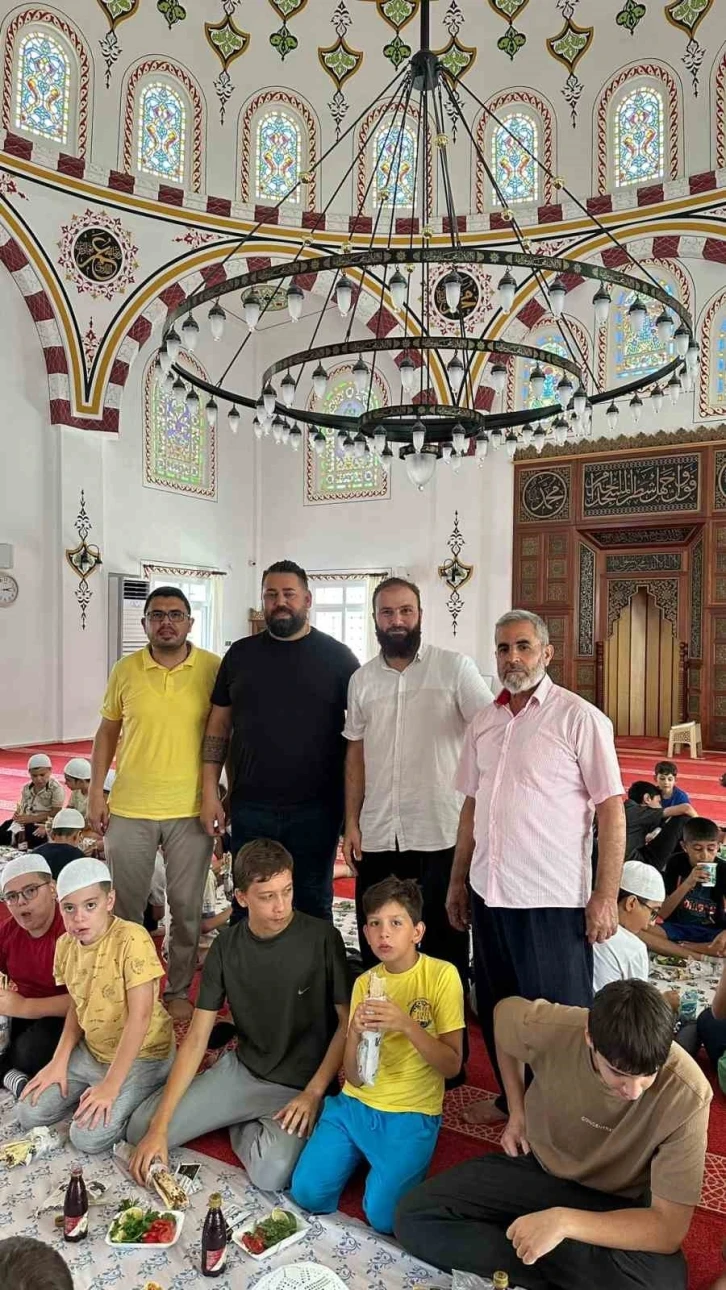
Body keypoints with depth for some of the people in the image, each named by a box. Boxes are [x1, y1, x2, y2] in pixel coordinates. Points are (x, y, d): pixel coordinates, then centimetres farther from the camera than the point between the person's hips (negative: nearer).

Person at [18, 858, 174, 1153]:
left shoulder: (132, 939, -28)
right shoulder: (65, 945, -5)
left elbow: (139, 1016, -27)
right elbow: (78, 1005, 9)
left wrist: (110, 1085, -24)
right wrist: (59, 1060, -2)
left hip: (142, 1055, -7)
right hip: (92, 1051, 7)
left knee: (89, 1136, -18)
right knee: (30, 1113, 0)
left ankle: (131, 1100, 8)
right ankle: (89, 1095, 21)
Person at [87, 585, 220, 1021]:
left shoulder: (214, 669, -6)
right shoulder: (125, 670, -1)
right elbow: (108, 732, 8)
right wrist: (96, 792, 3)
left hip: (191, 810, -1)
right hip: (128, 809, 2)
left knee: (187, 908, 11)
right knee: (124, 906, 13)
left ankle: (179, 991, 30)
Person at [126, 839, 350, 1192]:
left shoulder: (322, 939, -17)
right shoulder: (226, 946, -6)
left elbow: (348, 1022, -8)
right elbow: (196, 1038, -5)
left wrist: (313, 1093, -17)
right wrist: (159, 1127, -11)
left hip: (302, 1084, -4)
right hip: (242, 1070, 4)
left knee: (270, 1174, -31)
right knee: (140, 1129, -5)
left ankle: (245, 1129, 3)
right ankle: (250, 1122, 14)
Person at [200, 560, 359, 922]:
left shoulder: (337, 657, -1)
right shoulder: (241, 654, 6)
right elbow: (218, 725, 9)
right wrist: (210, 793, 3)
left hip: (315, 808, -2)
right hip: (250, 807, 2)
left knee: (312, 904, 12)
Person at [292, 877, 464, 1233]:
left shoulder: (442, 975, -11)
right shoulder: (364, 983, 1)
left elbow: (452, 1065, -12)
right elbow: (354, 1077, -1)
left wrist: (406, 1024, -26)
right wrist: (354, 1032, -23)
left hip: (411, 1115, -3)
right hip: (355, 1104, 4)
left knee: (382, 1215, -17)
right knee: (307, 1192, -8)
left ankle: (400, 1165, 12)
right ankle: (359, 1157, 18)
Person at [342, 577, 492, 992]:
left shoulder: (455, 668, -4)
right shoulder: (361, 680, 8)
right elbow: (356, 753, 12)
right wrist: (352, 822, 8)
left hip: (442, 833, -3)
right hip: (378, 836, 4)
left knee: (445, 941, 10)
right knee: (376, 943, 14)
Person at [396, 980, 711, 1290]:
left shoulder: (687, 1095, -30)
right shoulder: (550, 1028, -26)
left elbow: (670, 1228, -26)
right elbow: (505, 1010, -1)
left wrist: (564, 1221, -37)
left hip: (615, 1204, -2)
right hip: (536, 1167, 2)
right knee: (413, 1217, -15)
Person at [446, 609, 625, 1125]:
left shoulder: (580, 718, -10)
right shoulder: (484, 722, 8)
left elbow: (612, 810, -10)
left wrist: (606, 896, -13)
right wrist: (458, 880, 14)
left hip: (554, 901, -6)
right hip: (490, 893, 6)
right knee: (496, 1008, 19)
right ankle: (513, 1100, 40)